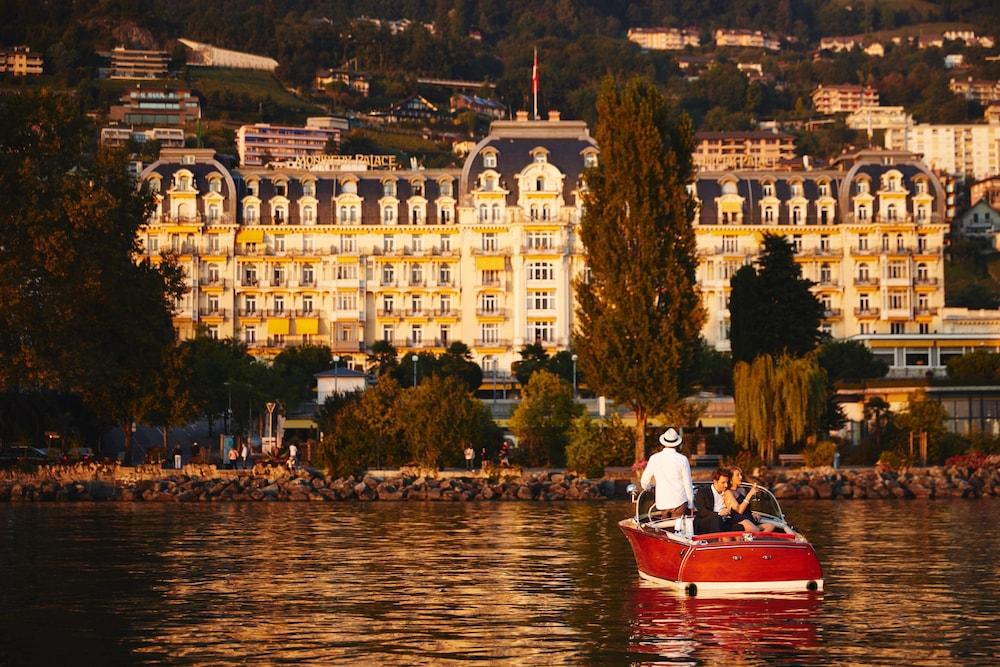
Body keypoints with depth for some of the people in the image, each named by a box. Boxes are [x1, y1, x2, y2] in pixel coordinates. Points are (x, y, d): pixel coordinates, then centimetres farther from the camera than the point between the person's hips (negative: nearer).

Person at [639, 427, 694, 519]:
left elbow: (644, 481, 12)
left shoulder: (654, 458, 2)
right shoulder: (682, 459, -5)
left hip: (662, 503, 3)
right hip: (679, 502, -3)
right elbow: (687, 483, -2)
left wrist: (646, 488, 36)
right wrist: (691, 504, 6)